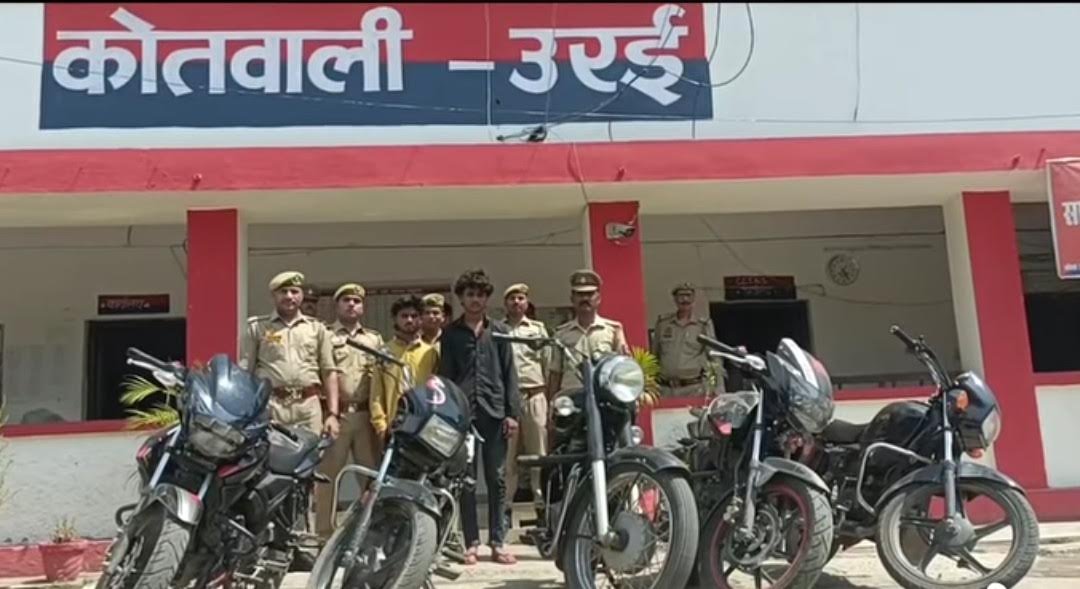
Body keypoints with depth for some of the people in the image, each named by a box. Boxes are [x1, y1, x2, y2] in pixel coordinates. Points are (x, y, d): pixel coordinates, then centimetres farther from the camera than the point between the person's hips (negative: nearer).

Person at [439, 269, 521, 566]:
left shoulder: (500, 331, 10)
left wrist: (512, 412, -1)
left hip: (494, 412, 0)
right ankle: (471, 542, 10)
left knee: (497, 480, 3)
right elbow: (445, 376, 7)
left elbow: (509, 374, 7)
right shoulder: (451, 334, 10)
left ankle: (498, 542, 10)